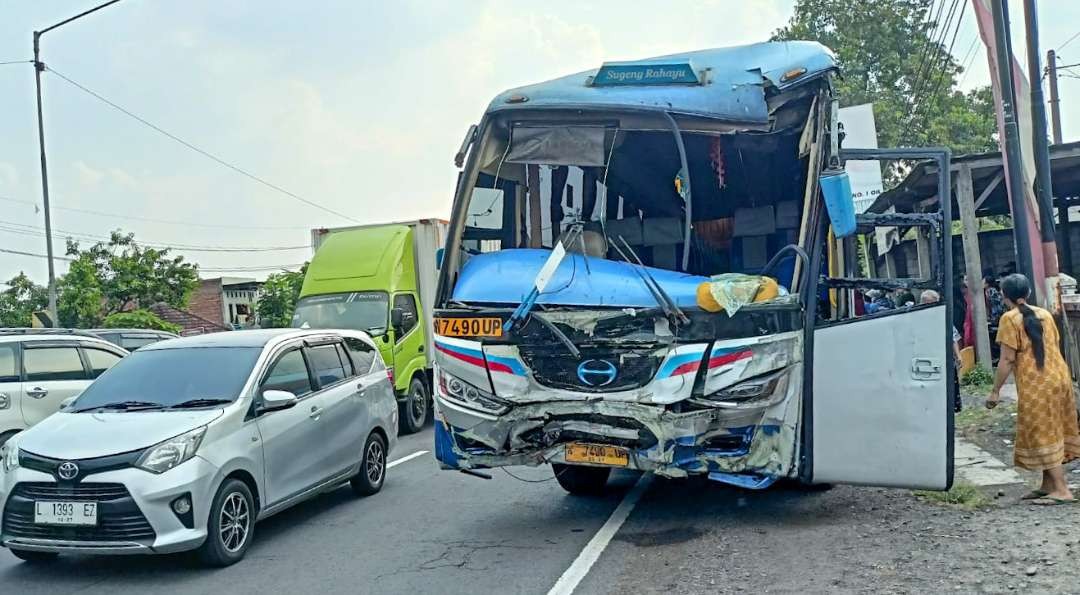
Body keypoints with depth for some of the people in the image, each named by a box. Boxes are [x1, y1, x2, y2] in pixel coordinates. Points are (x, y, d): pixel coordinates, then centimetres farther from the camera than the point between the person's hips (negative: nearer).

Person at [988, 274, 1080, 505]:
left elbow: (1007, 359, -13)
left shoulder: (1010, 318, -9)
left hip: (1035, 383, -7)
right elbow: (1052, 347, 17)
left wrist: (995, 391, -8)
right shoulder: (1044, 314, 11)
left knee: (1042, 434, -1)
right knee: (1053, 432, 13)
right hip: (1059, 376, 7)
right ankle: (1048, 485, 21)